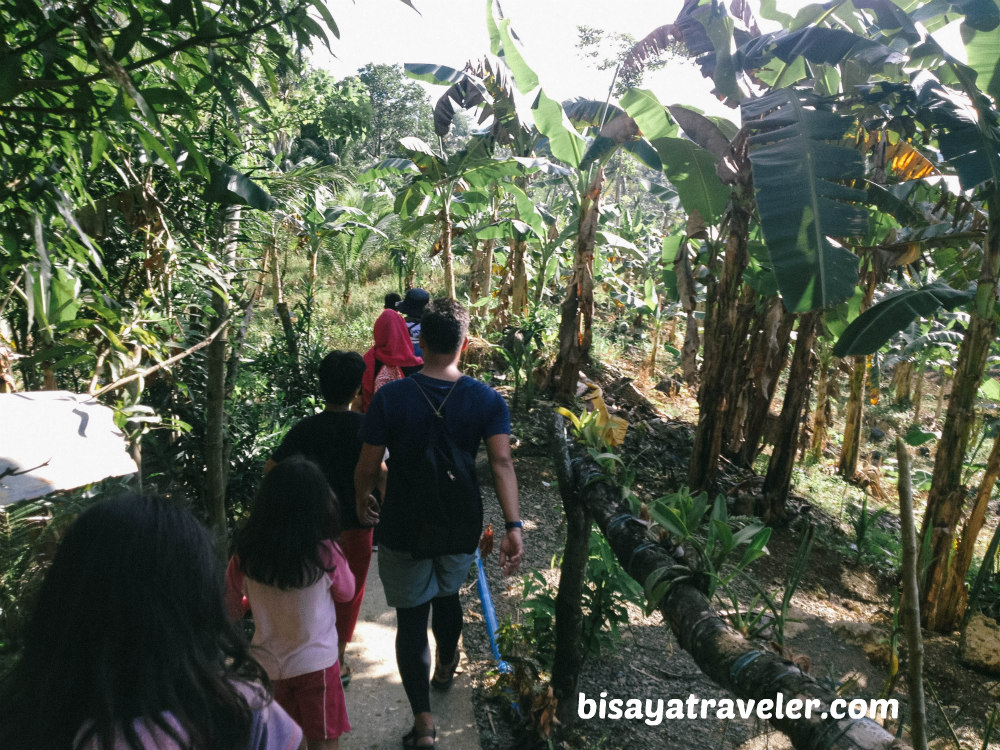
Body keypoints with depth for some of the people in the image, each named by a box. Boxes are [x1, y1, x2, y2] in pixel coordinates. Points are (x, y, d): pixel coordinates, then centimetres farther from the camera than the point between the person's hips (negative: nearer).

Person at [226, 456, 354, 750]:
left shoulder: (246, 553, -14)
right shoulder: (324, 552, -23)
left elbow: (231, 610, -1)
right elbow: (347, 592, -4)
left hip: (267, 663, 4)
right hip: (315, 663, -3)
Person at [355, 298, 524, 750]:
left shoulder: (391, 397, -16)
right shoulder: (488, 400, -11)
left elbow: (368, 467, -12)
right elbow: (501, 463, -21)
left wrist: (363, 502, 8)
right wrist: (514, 526, -23)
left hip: (404, 529, -2)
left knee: (411, 619, 11)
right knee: (447, 595, 29)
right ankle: (446, 667, 53)